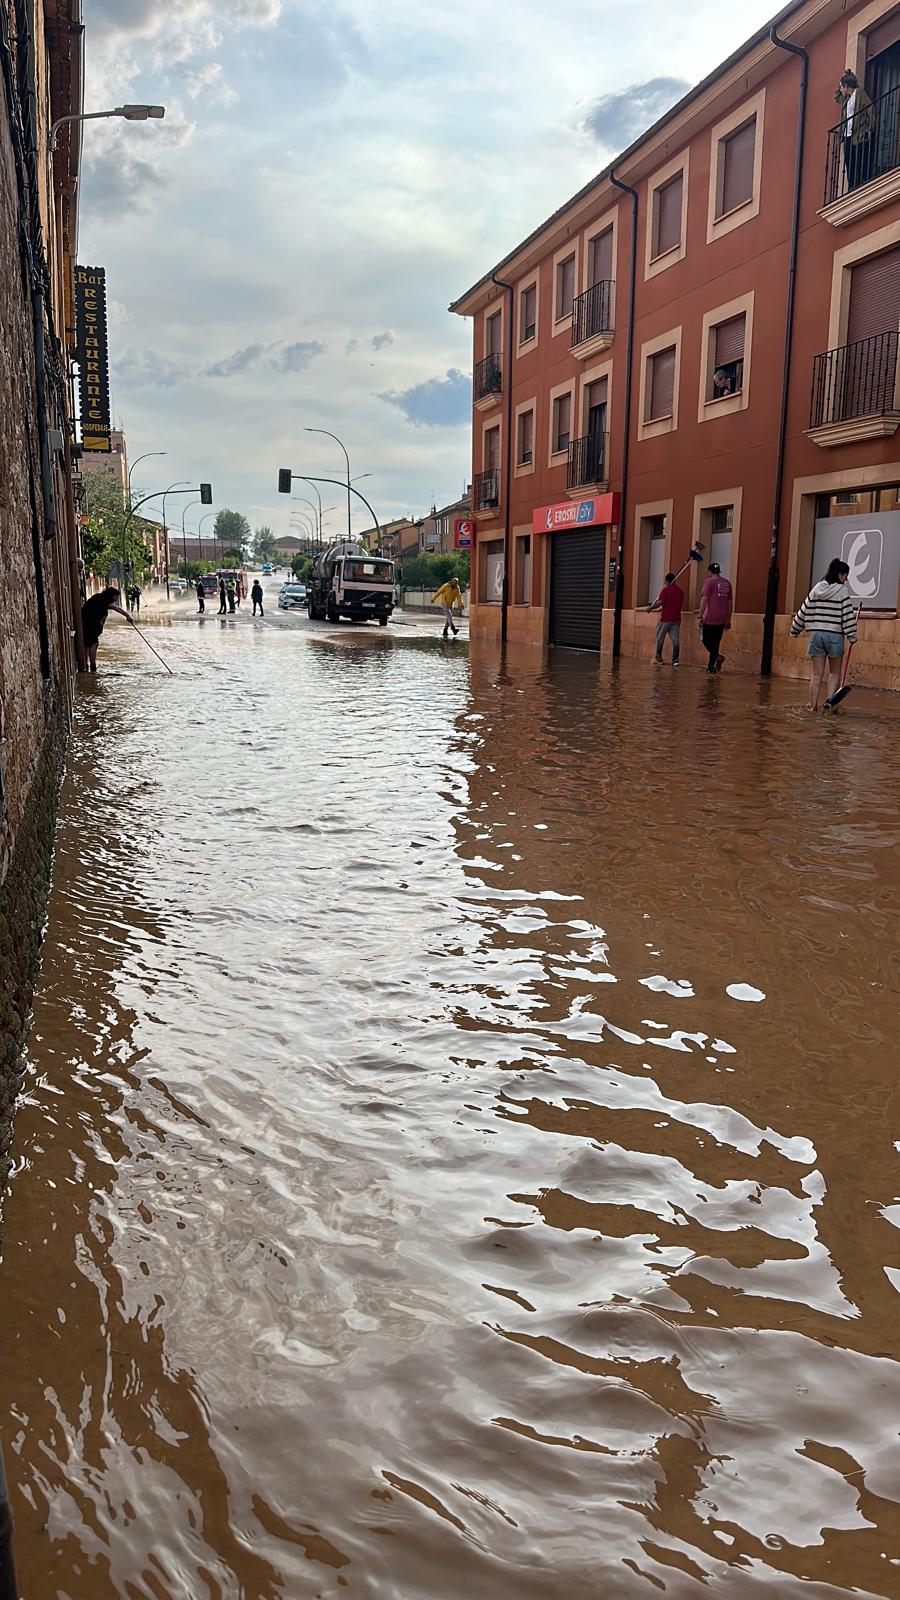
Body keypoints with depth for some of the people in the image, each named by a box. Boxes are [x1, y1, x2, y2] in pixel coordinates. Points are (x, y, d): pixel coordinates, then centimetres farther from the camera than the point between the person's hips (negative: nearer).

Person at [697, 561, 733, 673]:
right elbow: (730, 602, 14)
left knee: (706, 639, 5)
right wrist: (728, 619, 20)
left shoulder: (709, 582, -6)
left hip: (710, 618, -5)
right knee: (716, 642, 12)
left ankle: (717, 656, -19)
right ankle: (712, 666, 12)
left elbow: (704, 599, -13)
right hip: (722, 619, 5)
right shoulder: (727, 583, 12)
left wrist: (700, 616, -11)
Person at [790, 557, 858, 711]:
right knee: (835, 673, 12)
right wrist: (852, 636, -2)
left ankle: (813, 706, 6)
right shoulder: (842, 590, -5)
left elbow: (803, 611, 11)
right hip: (835, 635, -3)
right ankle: (829, 701, -1)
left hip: (816, 634, 3)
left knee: (817, 674, 7)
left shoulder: (816, 589, 7)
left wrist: (795, 631, 19)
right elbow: (848, 615, -7)